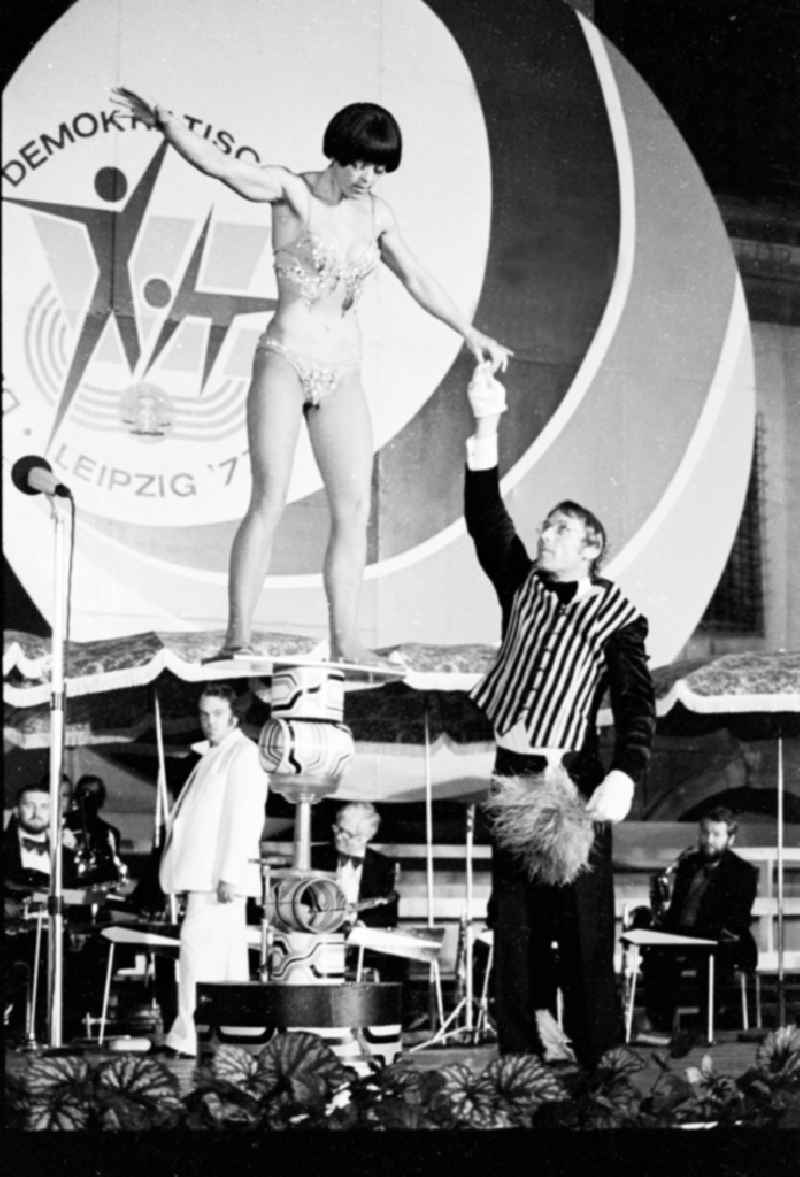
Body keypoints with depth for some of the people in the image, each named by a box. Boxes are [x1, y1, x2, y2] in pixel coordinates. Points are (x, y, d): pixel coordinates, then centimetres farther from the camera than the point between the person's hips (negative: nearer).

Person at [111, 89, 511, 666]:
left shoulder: (375, 212, 9)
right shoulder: (290, 191, -6)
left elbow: (417, 279, 17)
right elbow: (217, 162, -20)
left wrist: (469, 332, 16)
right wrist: (165, 122, -36)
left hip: (343, 370, 6)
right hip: (286, 357, -6)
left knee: (355, 506, 1)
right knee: (270, 498, -14)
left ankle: (346, 642, 5)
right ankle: (238, 637, -12)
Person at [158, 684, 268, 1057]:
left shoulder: (244, 754, -8)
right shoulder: (213, 756, 20)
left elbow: (243, 817, -16)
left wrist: (229, 875, -22)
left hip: (220, 874, -9)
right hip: (204, 873, 9)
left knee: (197, 941, -15)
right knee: (227, 952, 9)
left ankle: (188, 1033, -17)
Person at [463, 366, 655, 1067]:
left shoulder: (617, 617, 1)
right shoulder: (523, 587, 13)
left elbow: (637, 707, -7)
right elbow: (488, 520, 2)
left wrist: (624, 777, -25)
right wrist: (486, 426, -9)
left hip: (575, 781, -4)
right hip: (512, 775, 4)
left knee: (583, 924, -5)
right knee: (516, 923, 4)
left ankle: (599, 1062, -1)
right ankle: (526, 1050, 9)